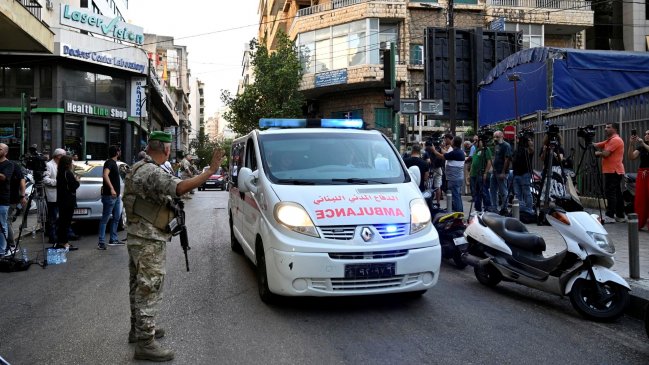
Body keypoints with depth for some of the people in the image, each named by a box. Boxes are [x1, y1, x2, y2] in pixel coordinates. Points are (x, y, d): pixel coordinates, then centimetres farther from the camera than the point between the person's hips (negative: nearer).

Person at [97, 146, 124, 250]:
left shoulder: (114, 163, 17)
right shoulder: (109, 162, -13)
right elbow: (105, 175, -30)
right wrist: (111, 188, -39)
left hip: (116, 195, 10)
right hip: (109, 195, -10)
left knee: (116, 217, 14)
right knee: (105, 219, -7)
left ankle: (113, 239, 22)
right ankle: (101, 242, -5)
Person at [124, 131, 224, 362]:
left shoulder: (139, 168, 11)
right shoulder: (152, 172, -22)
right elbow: (180, 188, -37)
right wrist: (210, 171, -35)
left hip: (137, 236, 10)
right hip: (149, 241, -10)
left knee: (139, 287, 20)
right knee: (149, 290, -5)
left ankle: (138, 329, 34)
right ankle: (145, 344, 1)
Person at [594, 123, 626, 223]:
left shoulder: (616, 140, -12)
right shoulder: (610, 140, 20)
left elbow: (606, 154, -19)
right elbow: (595, 145, 14)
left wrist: (597, 153, 0)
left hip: (613, 171, -10)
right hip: (614, 171, 10)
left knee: (610, 193, -11)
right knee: (616, 193, 10)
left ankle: (610, 216, -13)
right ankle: (620, 216, 14)